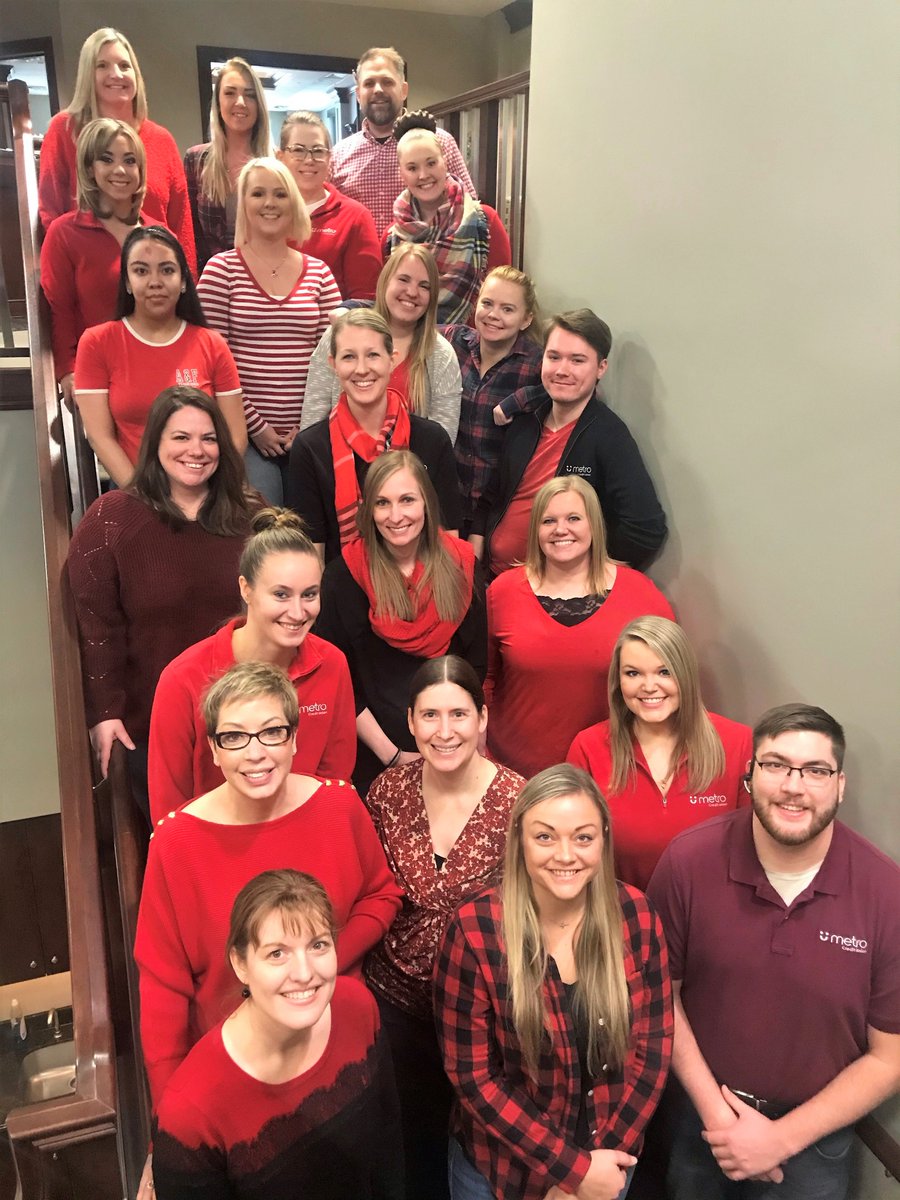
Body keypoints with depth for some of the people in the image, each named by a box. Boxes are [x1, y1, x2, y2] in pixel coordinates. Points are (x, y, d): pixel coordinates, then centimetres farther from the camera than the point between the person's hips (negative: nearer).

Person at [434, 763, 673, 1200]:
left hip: (607, 1161, 2)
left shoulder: (635, 915, -13)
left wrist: (603, 1157, -12)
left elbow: (652, 1047, -6)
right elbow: (472, 1074, -16)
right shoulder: (474, 930, -21)